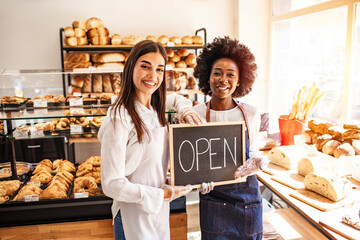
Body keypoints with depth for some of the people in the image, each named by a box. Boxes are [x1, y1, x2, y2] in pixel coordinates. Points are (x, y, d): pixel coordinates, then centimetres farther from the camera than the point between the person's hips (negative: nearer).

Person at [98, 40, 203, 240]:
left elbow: (175, 98, 23)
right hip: (133, 218, -7)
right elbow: (112, 185, -23)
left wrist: (185, 110, 1)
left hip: (160, 211, 7)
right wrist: (162, 194, -18)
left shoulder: (155, 110, -1)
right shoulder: (120, 118, -24)